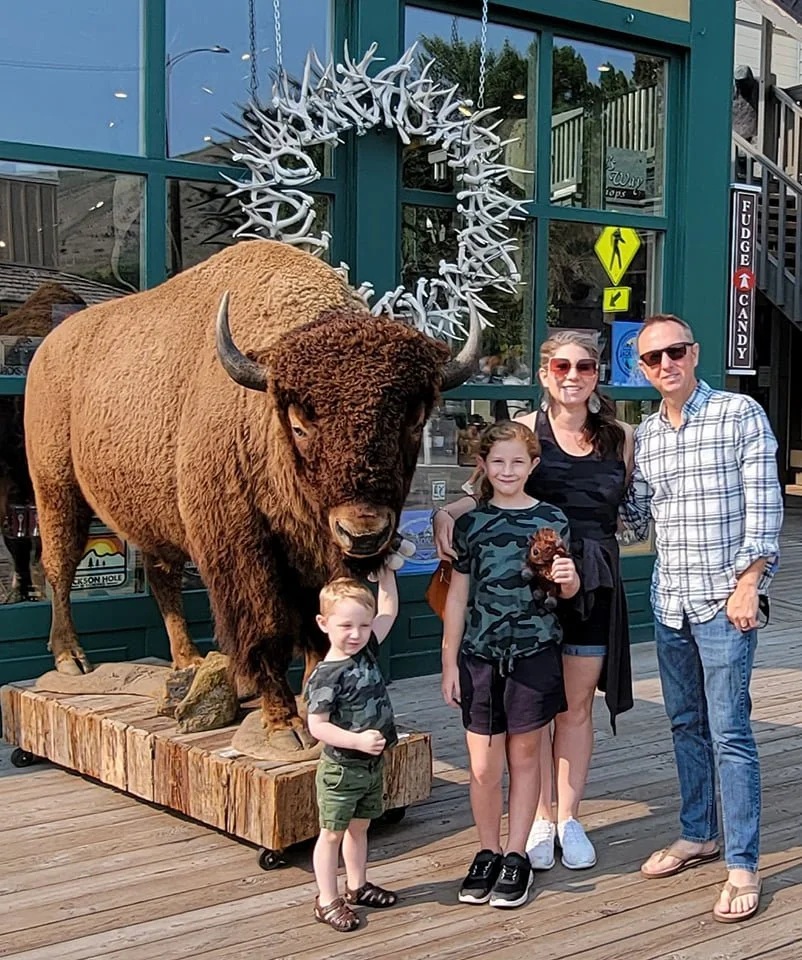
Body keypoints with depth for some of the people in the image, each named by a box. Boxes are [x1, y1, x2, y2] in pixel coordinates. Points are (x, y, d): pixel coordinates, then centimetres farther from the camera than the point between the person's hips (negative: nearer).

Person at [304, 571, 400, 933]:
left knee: (359, 827, 21)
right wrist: (357, 740, -31)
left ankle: (357, 886, 35)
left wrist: (386, 571, 7)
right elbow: (317, 726, -23)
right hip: (341, 769, -7)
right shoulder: (325, 676, -21)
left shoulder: (366, 650, 0)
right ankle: (327, 901, 13)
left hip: (372, 765, 7)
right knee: (332, 833, 5)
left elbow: (388, 611, 11)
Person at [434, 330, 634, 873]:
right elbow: (485, 491, -6)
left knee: (577, 705, 11)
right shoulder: (523, 431, -1)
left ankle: (569, 818, 25)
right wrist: (446, 514, -24)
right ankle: (539, 819, 20)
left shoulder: (621, 438, 8)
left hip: (594, 584, 2)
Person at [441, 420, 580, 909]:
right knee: (483, 766, 3)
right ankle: (488, 854, 21)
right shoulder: (470, 524, 3)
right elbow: (457, 597, 6)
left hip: (533, 653, 0)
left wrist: (568, 579, -16)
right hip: (480, 655, 1)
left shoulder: (551, 519, 2)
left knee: (524, 756, 8)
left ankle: (516, 858, 20)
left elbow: (565, 590, 8)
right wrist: (449, 662, 4)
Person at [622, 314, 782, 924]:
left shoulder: (741, 415, -5)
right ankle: (698, 835, 29)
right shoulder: (645, 436, 11)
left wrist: (747, 584, -15)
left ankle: (743, 867, 2)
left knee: (729, 733, -6)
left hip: (724, 598, -6)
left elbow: (764, 506, -9)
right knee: (686, 725, 15)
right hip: (670, 600, 6)